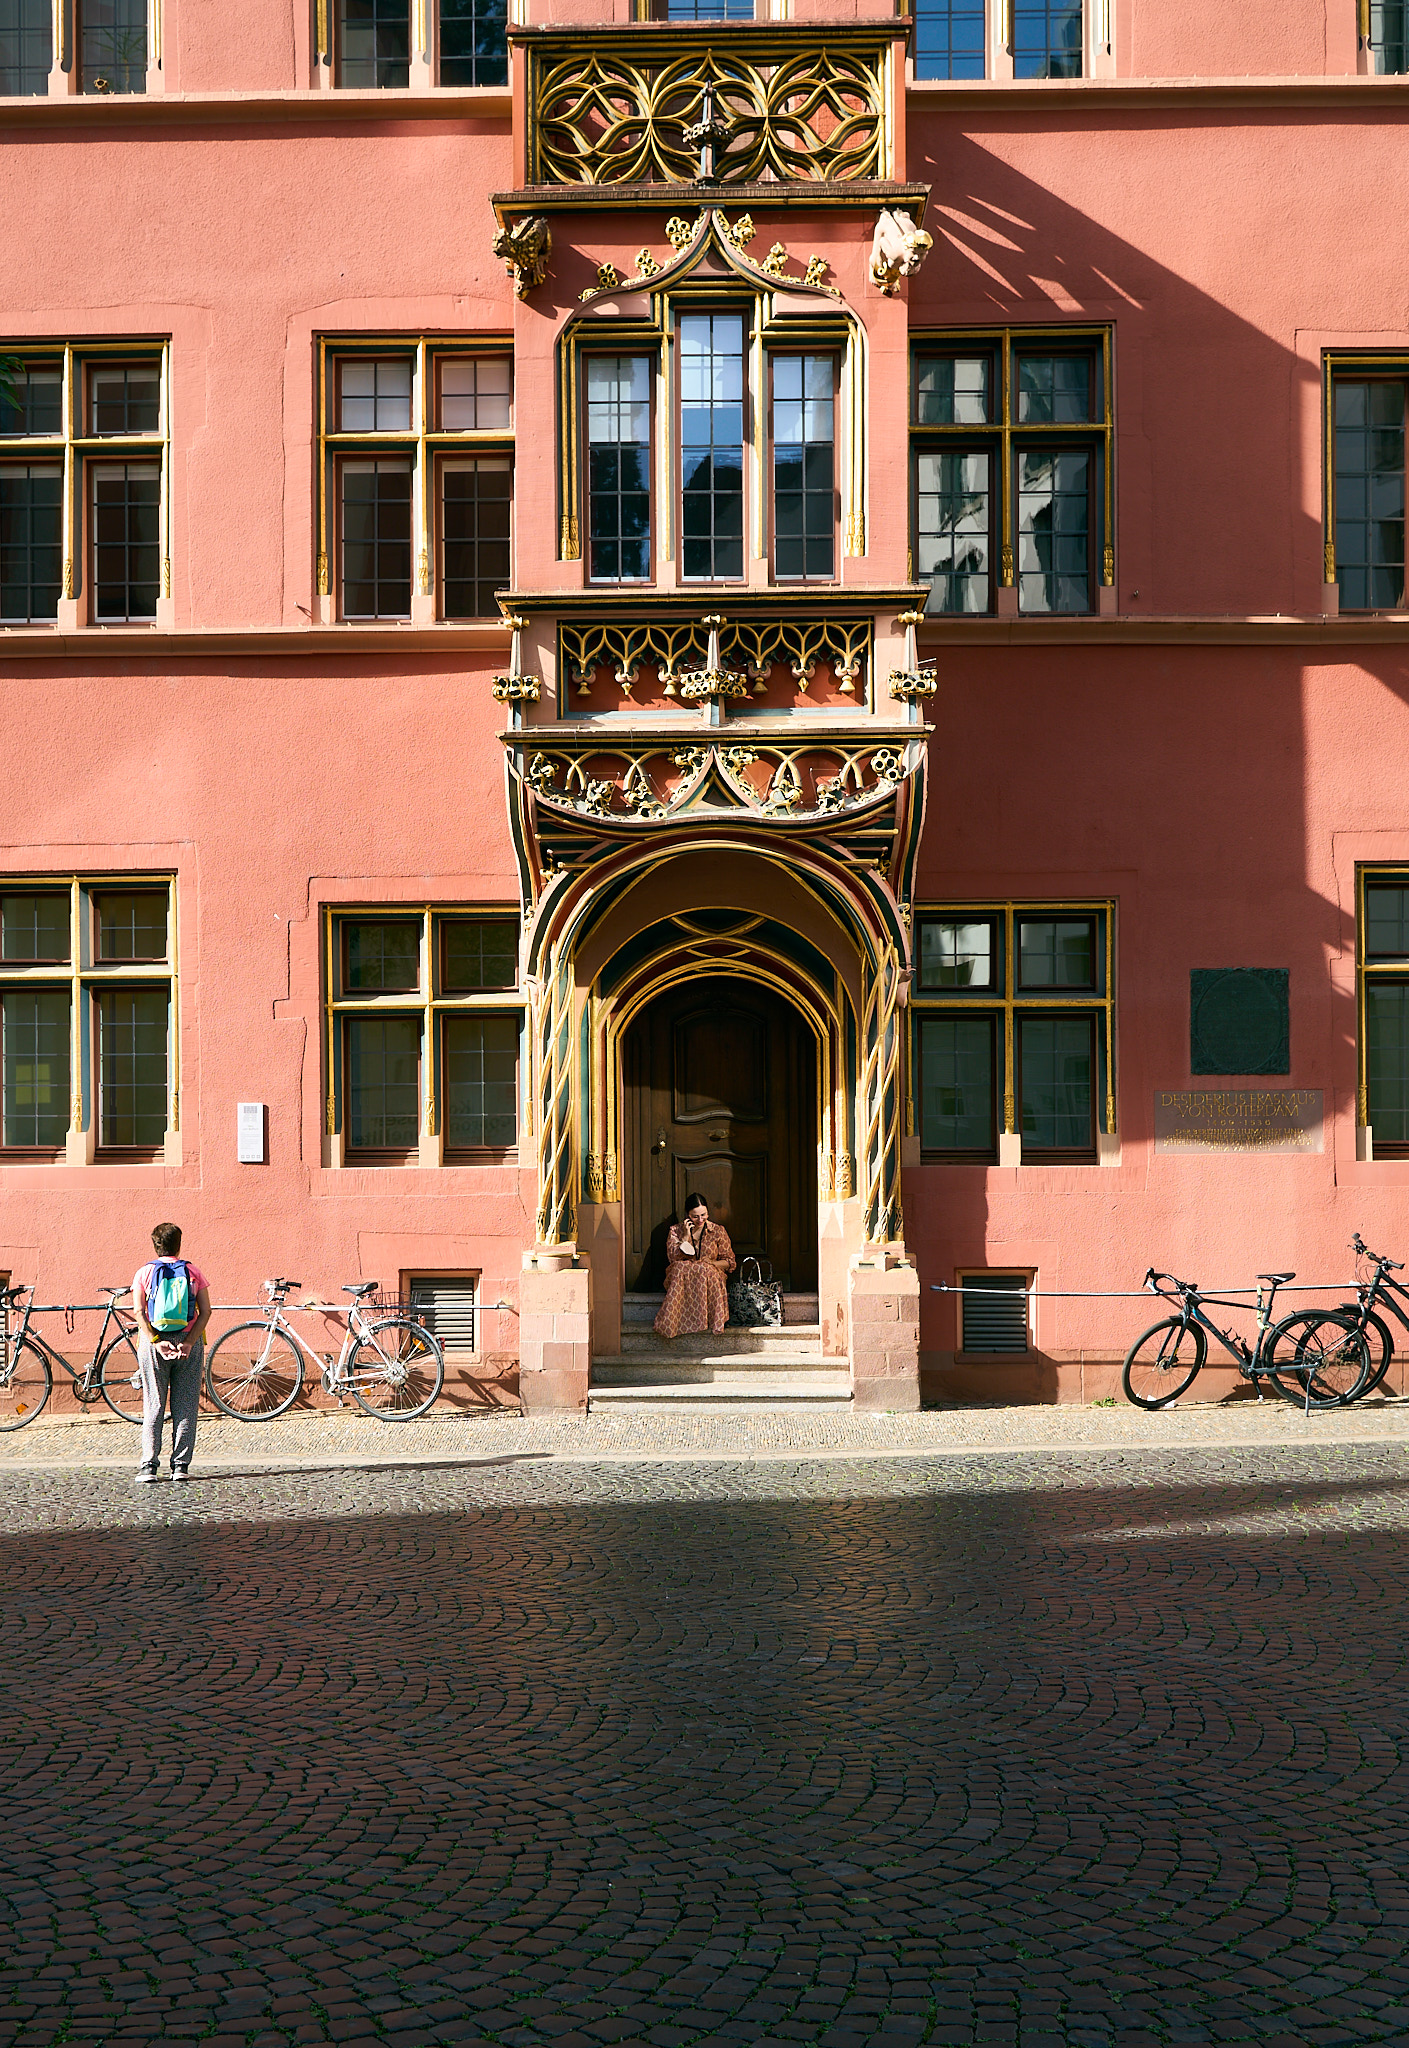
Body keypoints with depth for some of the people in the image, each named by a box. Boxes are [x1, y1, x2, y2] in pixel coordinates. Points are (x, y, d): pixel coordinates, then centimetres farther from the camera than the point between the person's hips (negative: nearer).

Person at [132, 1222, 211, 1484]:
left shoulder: (144, 1273, 2)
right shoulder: (193, 1272, 3)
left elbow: (139, 1312, -10)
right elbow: (205, 1312, -6)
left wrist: (156, 1342, -14)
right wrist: (188, 1342, -11)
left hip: (154, 1343, 0)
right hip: (188, 1341, 0)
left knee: (153, 1406, 5)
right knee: (185, 1407, 5)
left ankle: (149, 1467, 1)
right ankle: (181, 1465, 3)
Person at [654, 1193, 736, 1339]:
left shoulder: (718, 1232, 8)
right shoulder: (675, 1231, 9)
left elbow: (730, 1262, 9)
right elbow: (673, 1258, -3)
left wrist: (711, 1263, -11)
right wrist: (686, 1237, -10)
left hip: (710, 1274, -1)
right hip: (680, 1276, 1)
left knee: (705, 1269, -37)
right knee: (680, 1267, -36)